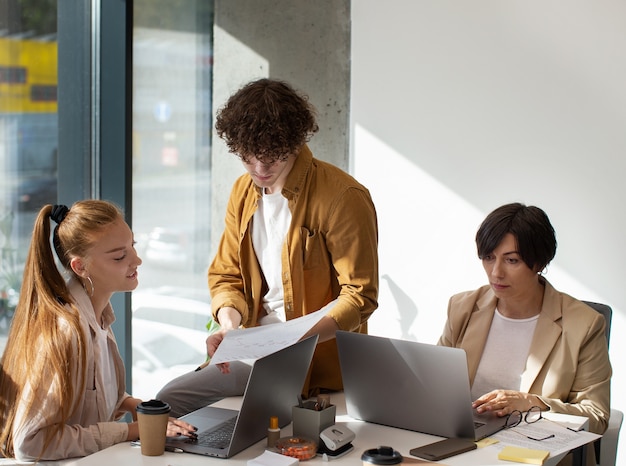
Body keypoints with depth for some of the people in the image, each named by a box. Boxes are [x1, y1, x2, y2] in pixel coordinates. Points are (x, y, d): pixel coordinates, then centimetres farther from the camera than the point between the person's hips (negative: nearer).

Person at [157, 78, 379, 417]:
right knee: (170, 400, -7)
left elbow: (359, 296, -15)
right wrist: (229, 324, -10)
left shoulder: (343, 198, -15)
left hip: (320, 365, -6)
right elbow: (226, 275, 12)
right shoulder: (243, 192, 8)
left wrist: (303, 338, -30)